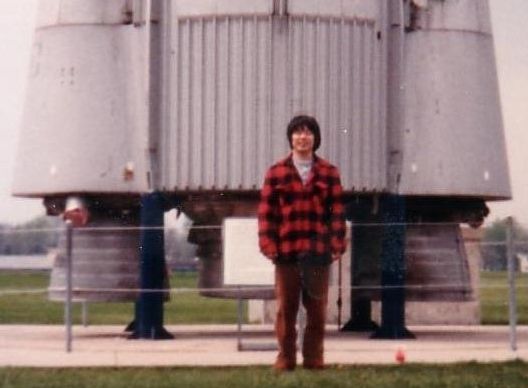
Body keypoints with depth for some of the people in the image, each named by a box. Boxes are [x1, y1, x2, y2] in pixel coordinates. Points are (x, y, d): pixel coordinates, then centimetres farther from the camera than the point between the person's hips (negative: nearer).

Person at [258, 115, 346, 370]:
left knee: (317, 308, 3)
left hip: (318, 251, 1)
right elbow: (266, 212, 2)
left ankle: (314, 358, 10)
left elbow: (337, 211, 5)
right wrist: (268, 244, -6)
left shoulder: (329, 173, 7)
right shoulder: (276, 173, 5)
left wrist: (337, 244, -3)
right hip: (286, 251, -1)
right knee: (286, 308, 2)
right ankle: (285, 358, 8)